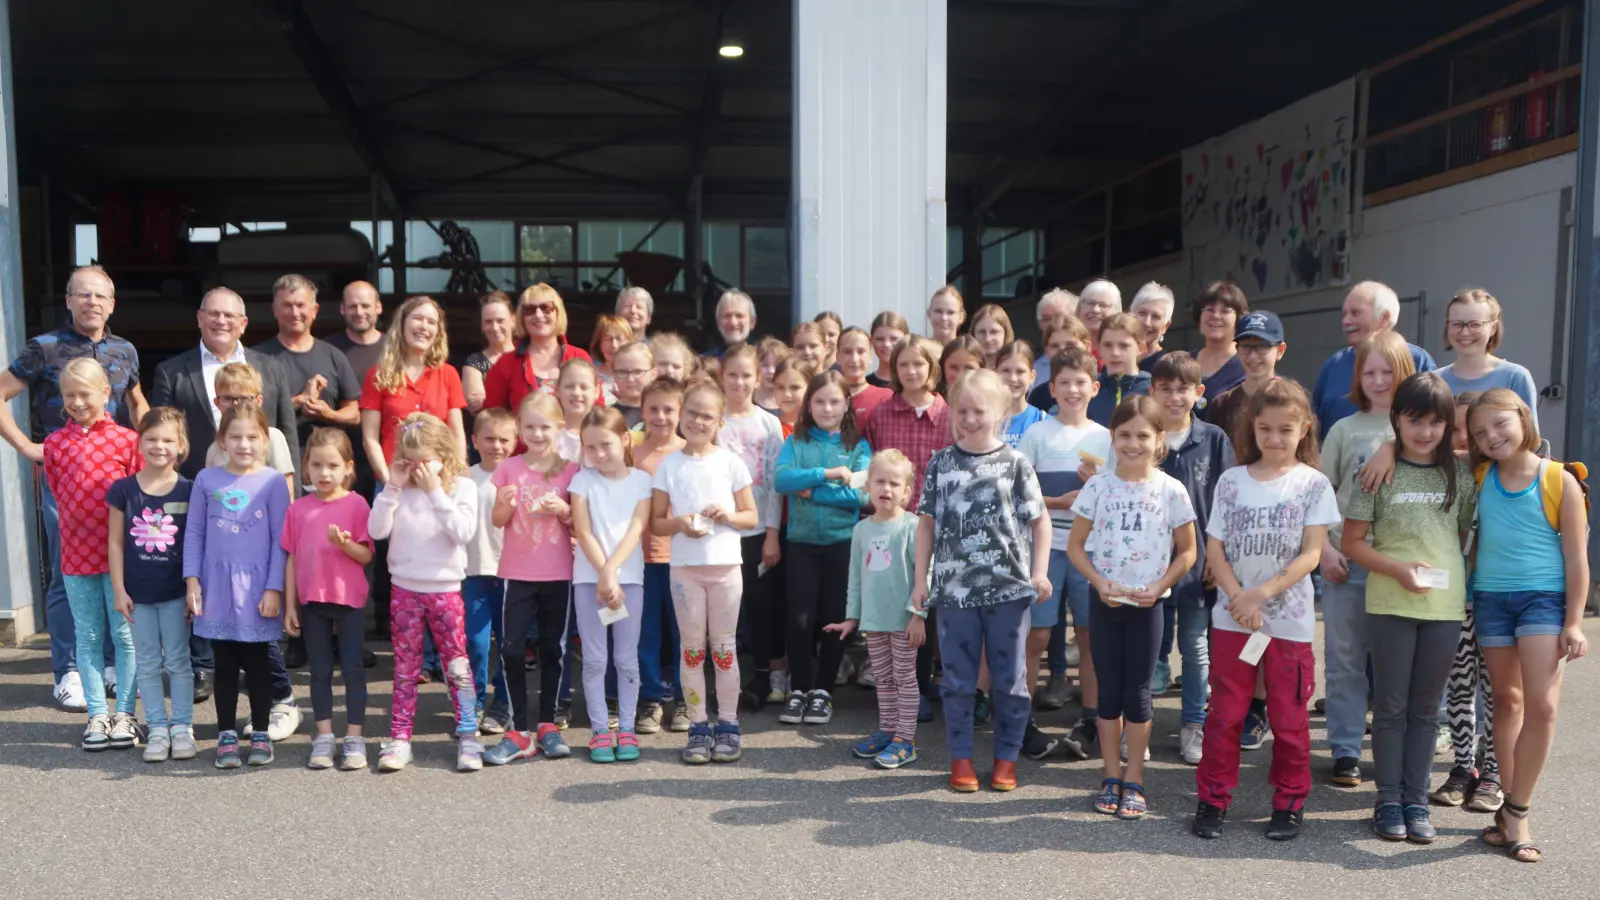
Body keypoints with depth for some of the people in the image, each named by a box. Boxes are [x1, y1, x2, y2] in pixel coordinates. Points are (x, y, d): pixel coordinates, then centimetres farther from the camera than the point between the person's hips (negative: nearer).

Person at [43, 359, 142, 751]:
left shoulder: (127, 439, -5)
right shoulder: (55, 443, 4)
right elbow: (58, 493, 13)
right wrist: (78, 524, 5)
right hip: (76, 554, 3)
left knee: (125, 635, 5)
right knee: (88, 637, 10)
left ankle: (125, 713, 15)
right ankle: (97, 714, 18)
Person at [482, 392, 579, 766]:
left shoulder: (570, 469, 0)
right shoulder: (509, 468, 3)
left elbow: (579, 522, 4)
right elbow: (498, 521, 3)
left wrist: (564, 511, -17)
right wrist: (505, 504, -17)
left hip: (558, 574, 0)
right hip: (517, 573, 1)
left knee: (552, 648, 6)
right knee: (511, 649, -4)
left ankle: (547, 725, 18)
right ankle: (519, 730, 5)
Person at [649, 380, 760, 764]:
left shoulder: (731, 462, 2)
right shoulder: (669, 465, 3)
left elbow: (752, 517, 5)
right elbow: (656, 523, 4)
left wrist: (727, 516, -14)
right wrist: (679, 523, -15)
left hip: (725, 564, 0)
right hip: (684, 566, 0)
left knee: (724, 646, 6)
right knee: (692, 647, 6)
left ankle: (728, 726, 15)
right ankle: (698, 728, 13)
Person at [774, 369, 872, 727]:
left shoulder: (858, 446, 2)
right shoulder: (795, 442, 4)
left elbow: (861, 494, -11)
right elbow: (781, 479, -13)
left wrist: (811, 491, -13)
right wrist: (827, 474, -22)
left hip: (842, 541, 0)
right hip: (802, 541, 0)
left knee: (834, 617, 7)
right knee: (800, 617, 0)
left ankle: (822, 691, 20)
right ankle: (798, 690, 15)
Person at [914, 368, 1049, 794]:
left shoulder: (1015, 463, -1)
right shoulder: (941, 463, 4)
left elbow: (1040, 520, 3)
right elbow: (927, 524, 7)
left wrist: (1039, 573, -4)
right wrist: (921, 579, 5)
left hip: (1008, 587, -1)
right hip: (954, 588, 1)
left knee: (1009, 679, 8)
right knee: (957, 679, 9)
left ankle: (1006, 758, 24)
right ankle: (961, 758, 22)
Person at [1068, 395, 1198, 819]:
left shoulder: (1171, 490, -5)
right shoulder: (1098, 486, -3)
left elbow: (1187, 551, 2)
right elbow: (1075, 545, 2)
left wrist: (1158, 586, -11)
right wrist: (1099, 582, -12)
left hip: (1147, 605, -1)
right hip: (1104, 601, 1)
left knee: (1137, 692, 5)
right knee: (1108, 690, 8)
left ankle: (1134, 780, 17)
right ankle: (1111, 777, 20)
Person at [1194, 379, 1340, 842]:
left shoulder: (1313, 484, -2)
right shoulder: (1231, 481, 3)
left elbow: (1311, 553, -8)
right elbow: (1215, 549, 0)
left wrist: (1262, 593, -19)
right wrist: (1239, 599, -14)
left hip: (1291, 619, -1)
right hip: (1232, 617, 2)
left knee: (1289, 718, 9)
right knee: (1225, 714, 8)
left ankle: (1290, 803, 24)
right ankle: (1213, 799, 19)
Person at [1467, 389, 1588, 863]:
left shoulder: (1560, 481, -6)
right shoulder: (1479, 475, 2)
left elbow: (1576, 559, -4)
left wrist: (1574, 622, -6)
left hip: (1544, 598, -3)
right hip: (1491, 597, 3)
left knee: (1542, 705, -11)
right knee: (1507, 700, 11)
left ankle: (1516, 811, 1)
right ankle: (1512, 805, 21)